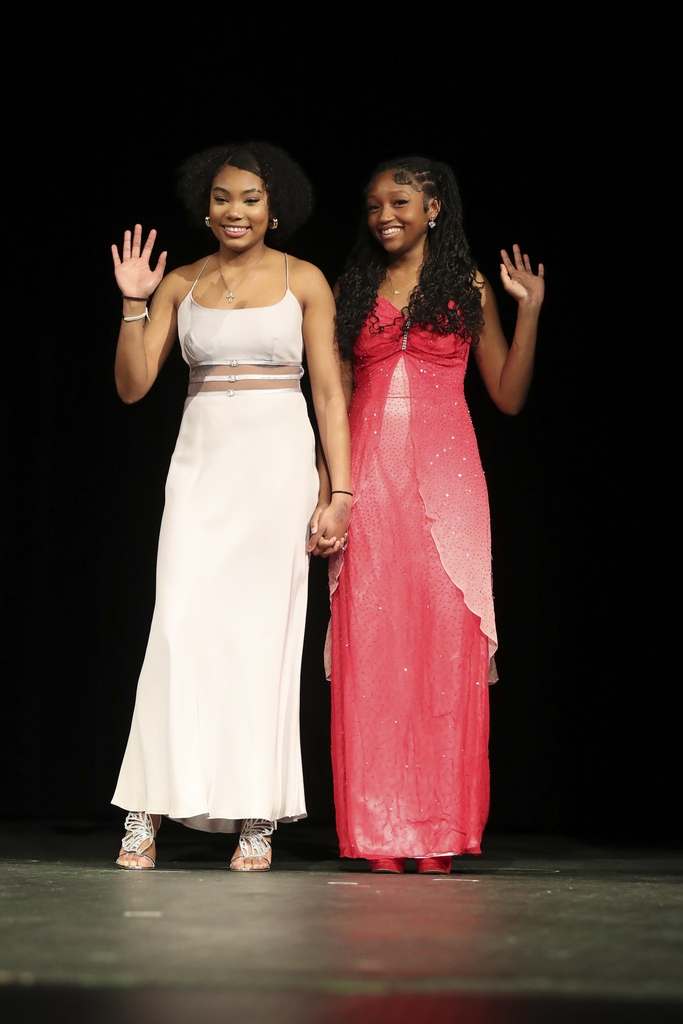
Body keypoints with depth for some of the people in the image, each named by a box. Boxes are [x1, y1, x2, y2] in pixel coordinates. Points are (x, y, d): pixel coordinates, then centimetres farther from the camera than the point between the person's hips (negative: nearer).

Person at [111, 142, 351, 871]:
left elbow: (329, 391, 2)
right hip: (202, 461, 1)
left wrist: (341, 491, -5)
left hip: (279, 462, -1)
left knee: (265, 632, -2)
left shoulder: (304, 282, 4)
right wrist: (133, 304, -7)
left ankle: (259, 819, 3)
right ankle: (148, 813, -5)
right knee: (181, 626, -8)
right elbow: (133, 385, 5)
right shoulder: (181, 284, 9)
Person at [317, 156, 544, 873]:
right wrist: (324, 495, 4)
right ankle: (379, 834, -2)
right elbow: (337, 400, 13)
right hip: (369, 479, 1)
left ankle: (439, 830, -4)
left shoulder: (470, 289, 11)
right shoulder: (354, 291, 14)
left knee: (445, 647, -8)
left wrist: (529, 310, -1)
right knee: (371, 648, -5)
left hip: (445, 478, -1)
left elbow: (508, 396, 8)